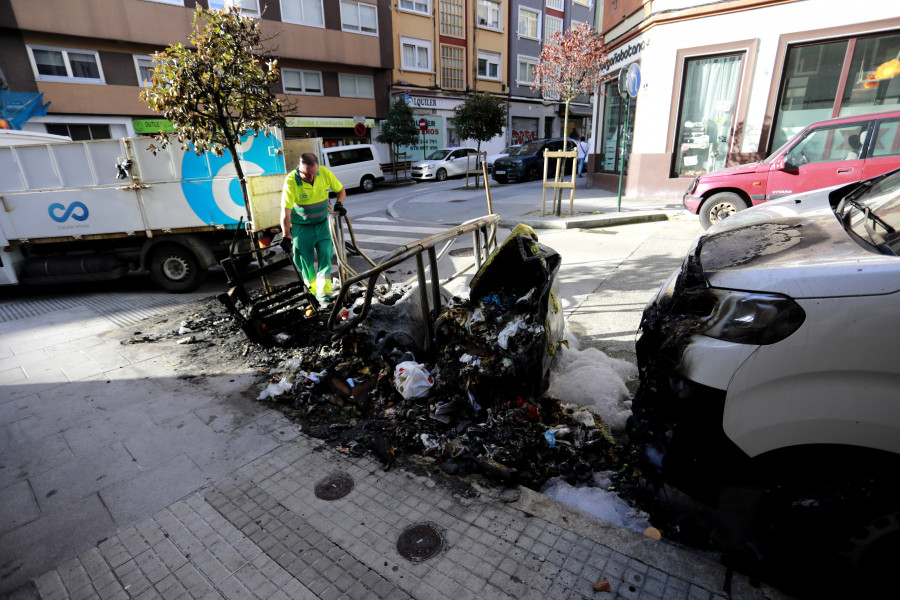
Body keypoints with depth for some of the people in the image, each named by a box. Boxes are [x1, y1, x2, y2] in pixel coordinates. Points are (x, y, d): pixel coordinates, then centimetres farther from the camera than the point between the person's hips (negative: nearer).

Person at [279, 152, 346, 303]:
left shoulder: (325, 172, -13)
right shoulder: (291, 181, -22)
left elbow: (340, 190, 5)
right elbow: (285, 212, -21)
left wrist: (339, 203, -15)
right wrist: (286, 236, -21)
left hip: (322, 223, 2)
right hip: (301, 227, -2)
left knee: (325, 255, -6)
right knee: (305, 259, 3)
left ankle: (324, 291, -2)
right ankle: (313, 288, 22)